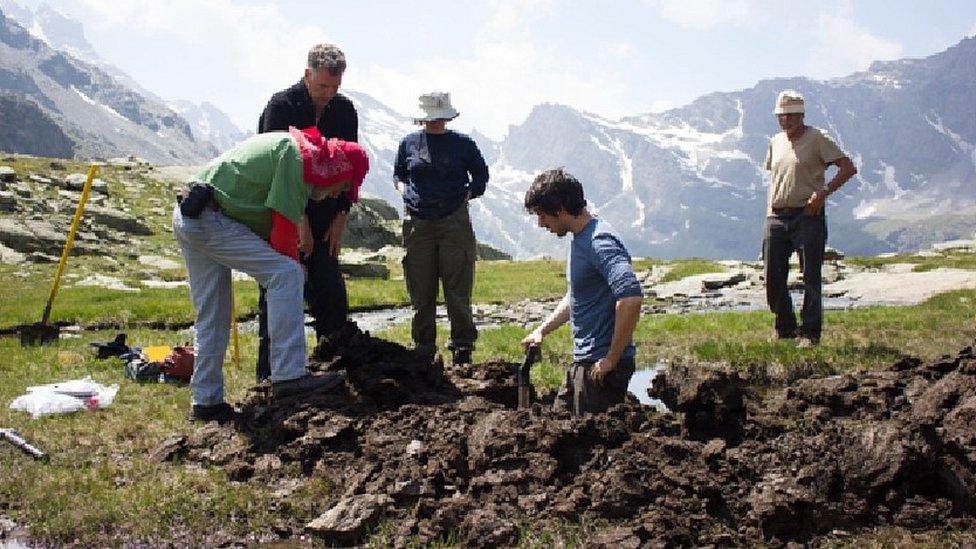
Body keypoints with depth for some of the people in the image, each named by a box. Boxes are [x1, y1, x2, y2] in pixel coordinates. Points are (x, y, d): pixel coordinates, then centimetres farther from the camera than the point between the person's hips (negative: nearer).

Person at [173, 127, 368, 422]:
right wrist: (294, 264, 4)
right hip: (210, 218, -11)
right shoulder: (297, 155, -12)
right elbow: (284, 228, -14)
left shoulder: (283, 144, 19)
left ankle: (206, 401, 22)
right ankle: (289, 375, -21)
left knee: (211, 317, 15)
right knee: (286, 274, -17)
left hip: (185, 216, 11)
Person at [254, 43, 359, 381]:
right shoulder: (281, 106, -13)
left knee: (333, 297, 3)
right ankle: (269, 376, 4)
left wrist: (340, 219, -1)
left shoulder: (344, 110, 3)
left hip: (323, 223, 5)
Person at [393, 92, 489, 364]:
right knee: (421, 291, 5)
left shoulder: (463, 144, 5)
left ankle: (463, 346, 11)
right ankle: (424, 346, 17)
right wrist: (403, 188, 4)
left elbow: (481, 173, 17)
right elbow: (398, 173, 24)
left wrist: (468, 193, 1)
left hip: (454, 222, -2)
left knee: (458, 289, -1)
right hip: (417, 223, 2)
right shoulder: (409, 143, 9)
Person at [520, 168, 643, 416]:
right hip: (582, 362, 10)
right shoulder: (579, 239, 13)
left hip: (601, 366, -10)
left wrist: (612, 359, -25)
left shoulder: (600, 242, -20)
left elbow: (631, 297, -33)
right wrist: (542, 330, 16)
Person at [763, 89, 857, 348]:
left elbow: (848, 168, -7)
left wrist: (823, 192, -18)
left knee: (810, 278, -2)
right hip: (777, 217, 6)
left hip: (808, 215, -5)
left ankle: (810, 333, 4)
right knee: (772, 277, 5)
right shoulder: (775, 142, 15)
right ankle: (785, 327, 22)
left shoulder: (817, 139, -3)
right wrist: (770, 209, 14)